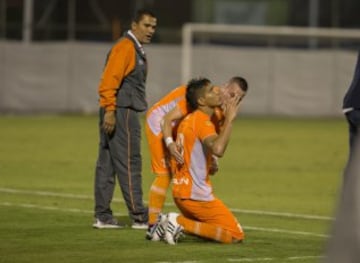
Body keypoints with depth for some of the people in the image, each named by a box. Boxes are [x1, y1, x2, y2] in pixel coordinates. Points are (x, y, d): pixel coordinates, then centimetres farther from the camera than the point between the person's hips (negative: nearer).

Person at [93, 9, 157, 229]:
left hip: (120, 113, 10)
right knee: (129, 163, -7)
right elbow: (110, 80, -20)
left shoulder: (137, 50, 21)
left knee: (107, 165, 9)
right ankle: (139, 217, -4)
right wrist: (109, 110, -25)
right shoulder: (125, 47, -11)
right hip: (121, 112, -10)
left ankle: (103, 216, 12)